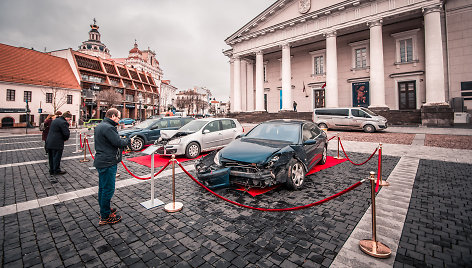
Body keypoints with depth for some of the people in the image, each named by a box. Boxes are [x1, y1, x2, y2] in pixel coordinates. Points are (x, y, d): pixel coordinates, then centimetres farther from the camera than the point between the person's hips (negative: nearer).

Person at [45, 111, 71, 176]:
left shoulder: (55, 120, 15)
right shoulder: (63, 122, -16)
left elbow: (53, 131, 21)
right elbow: (66, 133, -20)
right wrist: (65, 139, 0)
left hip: (49, 142, 9)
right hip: (56, 144, -9)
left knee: (51, 157, 16)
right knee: (57, 157, 2)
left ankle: (51, 170, 26)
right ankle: (56, 171, 11)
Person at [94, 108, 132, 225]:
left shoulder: (99, 126, 14)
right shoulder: (108, 127, -21)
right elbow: (119, 143, -22)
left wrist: (122, 140, 8)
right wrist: (129, 140, -5)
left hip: (101, 161, 11)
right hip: (108, 163, -11)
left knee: (103, 187, 20)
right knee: (108, 189, -1)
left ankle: (104, 210, 36)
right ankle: (105, 217, 9)